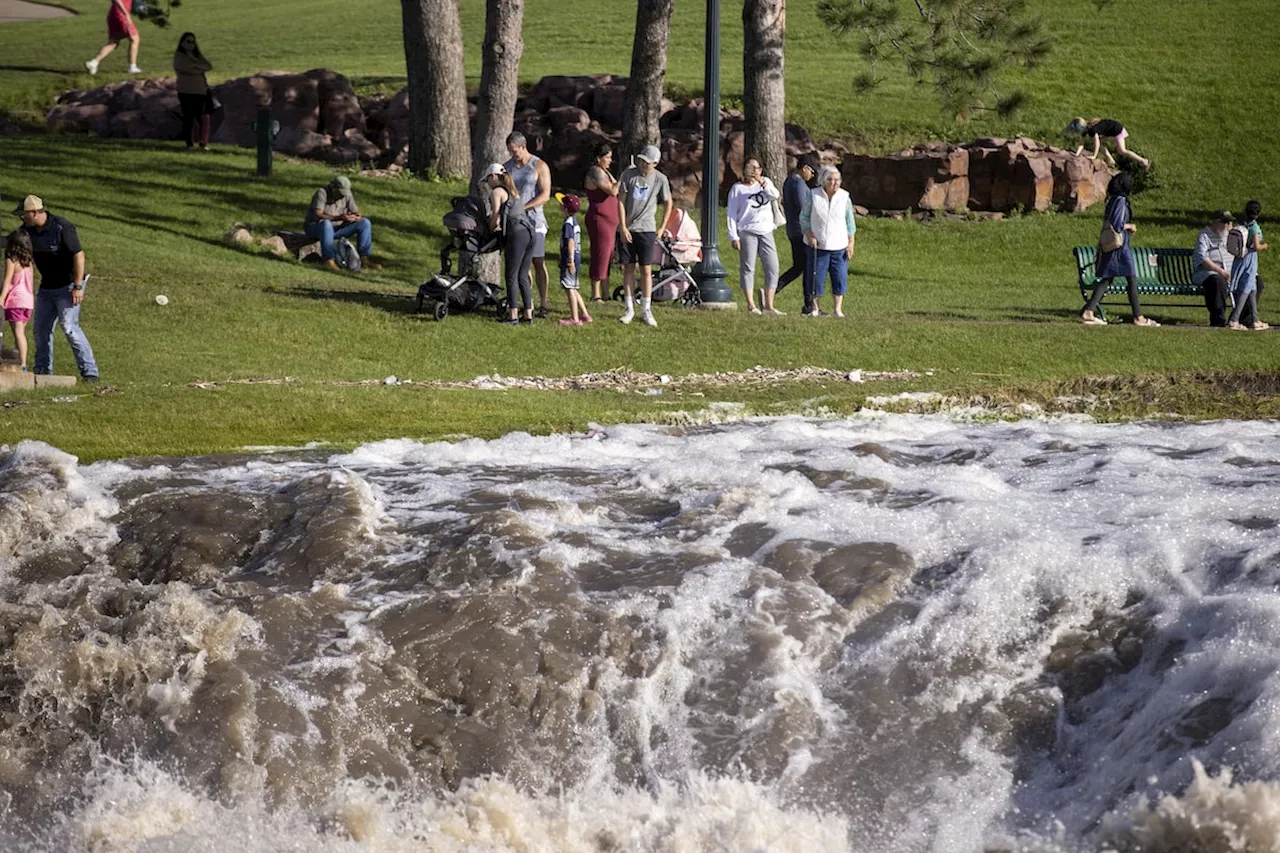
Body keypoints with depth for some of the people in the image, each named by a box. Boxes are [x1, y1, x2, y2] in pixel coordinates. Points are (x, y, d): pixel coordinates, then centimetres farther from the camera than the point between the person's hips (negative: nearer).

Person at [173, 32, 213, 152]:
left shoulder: (198, 55, 18)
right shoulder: (179, 56, 2)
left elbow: (209, 65, 3)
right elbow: (187, 68, -16)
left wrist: (195, 65, -9)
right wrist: (201, 69, -8)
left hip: (201, 91, 4)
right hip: (186, 91, -4)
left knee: (203, 117, -4)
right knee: (188, 117, -5)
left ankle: (204, 144, -1)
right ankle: (189, 143, 2)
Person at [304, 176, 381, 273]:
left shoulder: (347, 195, -1)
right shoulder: (322, 193, -19)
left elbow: (357, 214, 1)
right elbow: (317, 216, -29)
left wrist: (354, 217, -26)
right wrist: (338, 217, -41)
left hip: (337, 229, 6)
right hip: (316, 228, -6)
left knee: (365, 223, -8)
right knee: (326, 223, -42)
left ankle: (364, 259, -17)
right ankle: (329, 260, -44)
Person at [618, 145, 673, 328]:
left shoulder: (660, 179, -4)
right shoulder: (629, 174, -4)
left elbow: (668, 203, 10)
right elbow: (621, 201, -2)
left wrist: (662, 228, 7)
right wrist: (623, 228, -7)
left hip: (647, 229, -1)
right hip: (627, 229, 1)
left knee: (645, 270, -2)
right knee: (628, 268, 4)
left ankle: (646, 311, 5)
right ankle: (629, 309, 11)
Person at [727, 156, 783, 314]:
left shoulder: (765, 183, 13)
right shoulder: (737, 188, 2)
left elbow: (775, 196, -6)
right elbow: (732, 213, -1)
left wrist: (763, 183, -17)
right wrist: (733, 236, -8)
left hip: (766, 232, 4)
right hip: (747, 232, -4)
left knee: (772, 268, 1)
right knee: (748, 268, -5)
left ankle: (769, 305, 6)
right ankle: (751, 304, -1)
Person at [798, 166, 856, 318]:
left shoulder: (844, 197, 2)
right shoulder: (813, 196, -3)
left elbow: (850, 222, 8)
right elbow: (804, 216, 3)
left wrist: (851, 243, 4)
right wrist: (809, 235, -9)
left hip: (839, 247, 1)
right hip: (818, 246, -1)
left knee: (840, 279, -1)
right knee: (817, 279, 0)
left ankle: (838, 309, 8)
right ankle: (815, 308, 13)